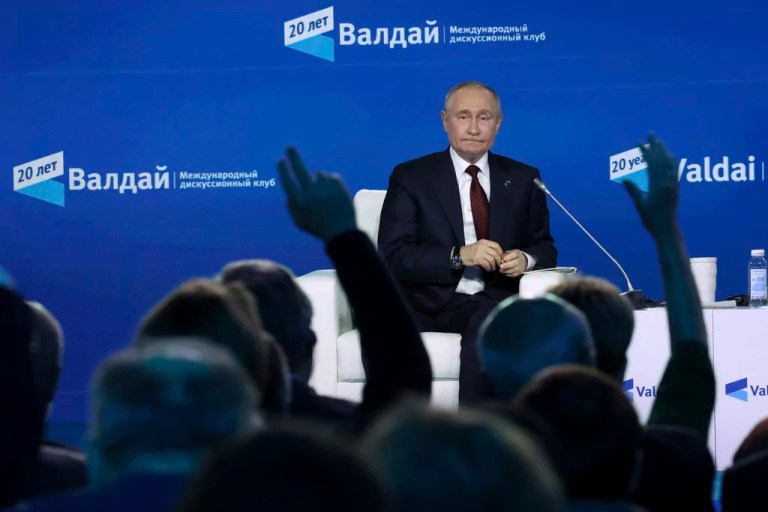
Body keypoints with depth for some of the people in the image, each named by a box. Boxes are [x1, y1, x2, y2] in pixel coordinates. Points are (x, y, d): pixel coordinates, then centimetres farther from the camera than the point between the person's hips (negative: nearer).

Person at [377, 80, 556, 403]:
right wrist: (459, 255, -16)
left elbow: (545, 249, 18)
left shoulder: (523, 179, 16)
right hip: (432, 304, -2)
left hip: (498, 302, 2)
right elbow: (393, 256, -2)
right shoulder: (411, 178, 7)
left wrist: (526, 259, -7)